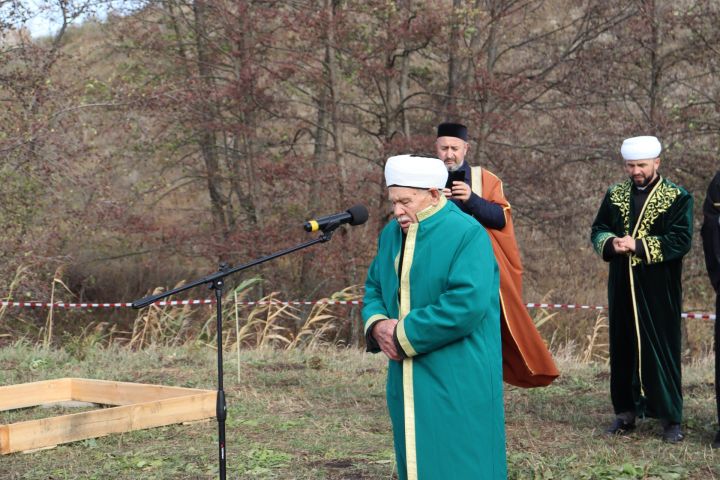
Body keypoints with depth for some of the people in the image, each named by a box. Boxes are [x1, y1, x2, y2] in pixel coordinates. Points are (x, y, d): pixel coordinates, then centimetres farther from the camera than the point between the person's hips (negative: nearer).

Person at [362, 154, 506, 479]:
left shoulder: (467, 235, -15)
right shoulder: (392, 234, 9)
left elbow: (467, 304, -25)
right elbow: (373, 288, 17)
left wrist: (404, 334, -18)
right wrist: (377, 325, -6)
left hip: (457, 382, -7)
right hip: (408, 379, 7)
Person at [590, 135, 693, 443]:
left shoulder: (677, 198, -5)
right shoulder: (615, 195, 9)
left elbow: (681, 240, -14)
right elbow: (597, 230, 9)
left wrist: (638, 245, -21)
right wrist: (612, 243, -14)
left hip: (658, 290, -4)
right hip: (622, 287, 4)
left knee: (661, 350, -2)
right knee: (623, 348, 8)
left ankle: (670, 417, 6)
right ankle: (626, 411, 18)